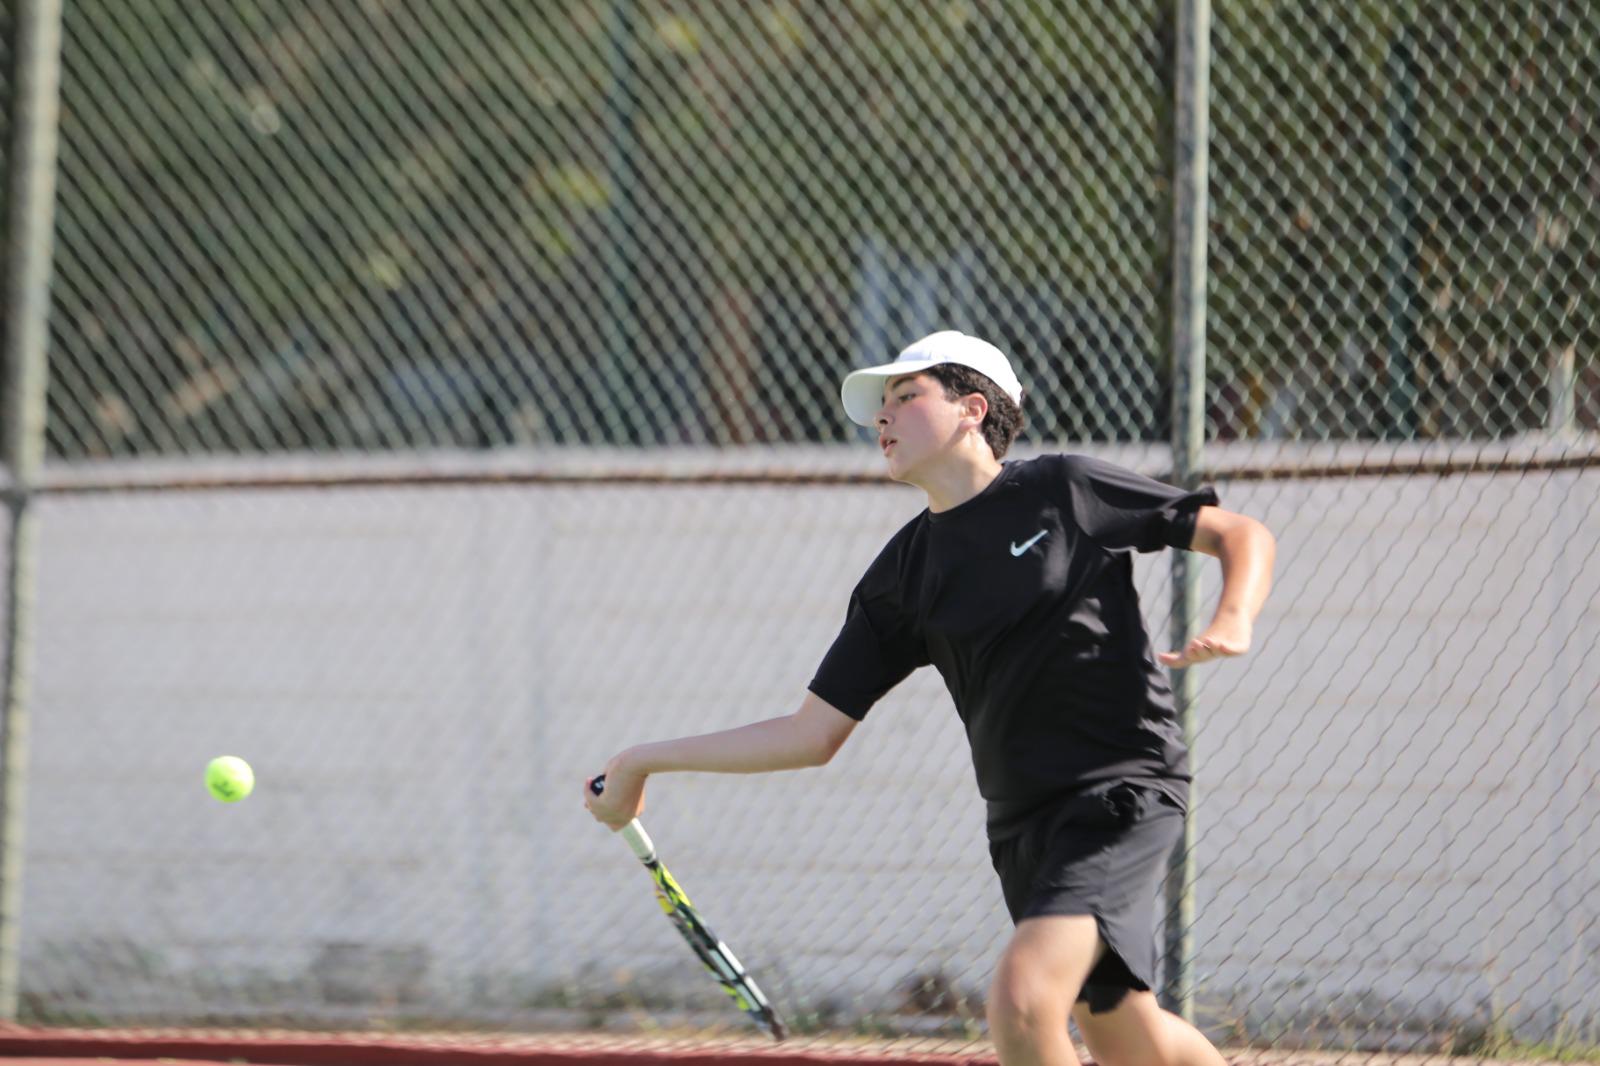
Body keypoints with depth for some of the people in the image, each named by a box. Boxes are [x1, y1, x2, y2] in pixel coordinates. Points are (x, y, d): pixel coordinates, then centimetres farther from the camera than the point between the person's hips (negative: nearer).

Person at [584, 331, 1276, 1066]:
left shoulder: (1065, 489, -4)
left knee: (1020, 1000, -25)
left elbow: (1242, 535, 3)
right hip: (1022, 823, 6)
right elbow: (813, 735, 11)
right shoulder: (900, 578, 9)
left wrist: (1232, 621, -18)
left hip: (1121, 792, -6)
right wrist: (646, 762, 9)